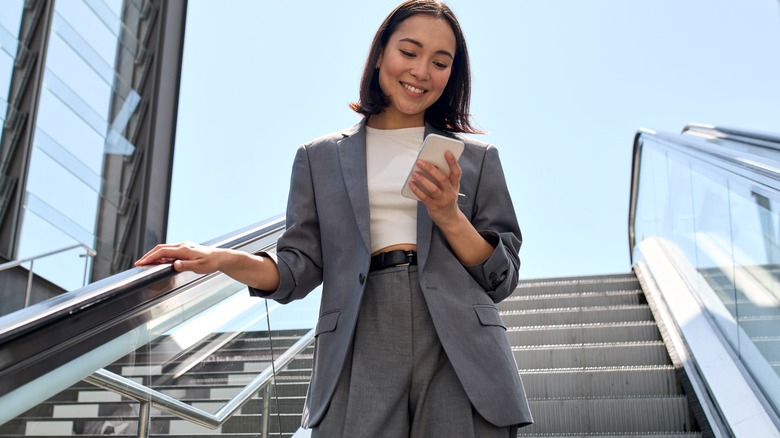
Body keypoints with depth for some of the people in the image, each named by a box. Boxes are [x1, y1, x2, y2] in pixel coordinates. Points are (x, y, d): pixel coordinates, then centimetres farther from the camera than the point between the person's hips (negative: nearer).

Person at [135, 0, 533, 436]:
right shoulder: (320, 157, 13)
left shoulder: (477, 157, 12)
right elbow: (300, 268, 7)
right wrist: (228, 260, -11)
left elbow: (503, 278, 9)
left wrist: (450, 218, -8)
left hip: (462, 352, 1)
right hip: (363, 355, 0)